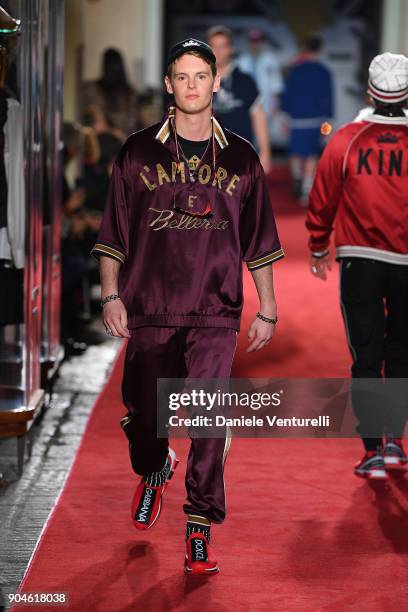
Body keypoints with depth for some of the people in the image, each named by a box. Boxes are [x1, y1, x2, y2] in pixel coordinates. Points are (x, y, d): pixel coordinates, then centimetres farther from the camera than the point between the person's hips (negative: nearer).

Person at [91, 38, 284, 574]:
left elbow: (259, 241, 12)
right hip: (149, 310, 1)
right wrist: (111, 295, 0)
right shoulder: (139, 152, 6)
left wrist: (267, 310, 11)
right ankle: (155, 471, 40)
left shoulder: (240, 158, 8)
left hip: (215, 313, -1)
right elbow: (114, 233, 8)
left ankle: (201, 530, -5)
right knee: (143, 417, 5)